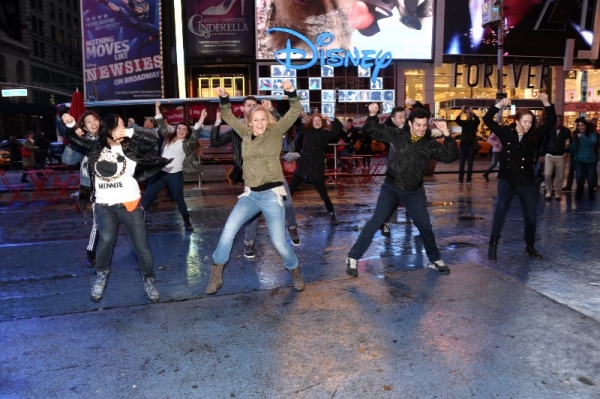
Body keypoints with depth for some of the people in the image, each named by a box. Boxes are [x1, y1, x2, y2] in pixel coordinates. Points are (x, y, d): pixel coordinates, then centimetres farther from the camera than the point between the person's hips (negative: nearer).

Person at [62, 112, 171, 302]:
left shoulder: (130, 147, -1)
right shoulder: (96, 147, 7)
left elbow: (152, 141, -17)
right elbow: (74, 139, 20)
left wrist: (129, 133, -10)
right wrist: (70, 124, 3)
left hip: (129, 203, -1)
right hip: (104, 205, 1)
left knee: (142, 244, 0)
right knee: (106, 238, -19)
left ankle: (148, 281, 19)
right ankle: (101, 276, 8)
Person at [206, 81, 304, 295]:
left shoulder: (275, 132, 0)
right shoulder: (246, 133, 10)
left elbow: (295, 112, -8)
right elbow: (229, 117, 18)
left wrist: (291, 91, -24)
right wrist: (224, 98, 1)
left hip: (272, 194, -3)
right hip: (250, 194, 3)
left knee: (279, 242, 0)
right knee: (228, 231, -12)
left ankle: (295, 272, 29)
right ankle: (216, 276, 4)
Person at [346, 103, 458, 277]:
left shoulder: (430, 143, -3)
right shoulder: (396, 134, -6)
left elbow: (450, 156, -9)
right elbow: (373, 130, 0)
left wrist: (447, 135, -20)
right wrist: (373, 115, -20)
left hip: (414, 191, 2)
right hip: (391, 187, -2)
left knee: (425, 225, 9)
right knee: (376, 221, -10)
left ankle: (435, 260, 30)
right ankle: (353, 257, -2)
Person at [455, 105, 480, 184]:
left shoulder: (474, 122, 5)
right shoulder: (463, 122, 9)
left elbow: (477, 119, -18)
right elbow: (457, 120, -11)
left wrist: (472, 111, -27)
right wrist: (461, 111, -24)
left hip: (471, 145, -1)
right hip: (463, 144, 1)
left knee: (470, 163, 1)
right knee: (461, 163, 0)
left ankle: (468, 179, 5)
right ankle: (460, 179, 4)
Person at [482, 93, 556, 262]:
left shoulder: (534, 135, 2)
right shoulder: (506, 132, -2)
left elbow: (551, 121, 2)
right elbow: (487, 119, -8)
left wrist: (546, 103, -9)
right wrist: (500, 104, -18)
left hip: (527, 181, 3)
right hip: (507, 179, -3)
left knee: (531, 217, 8)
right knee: (501, 206, -27)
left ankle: (530, 247, 31)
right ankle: (493, 245, -21)